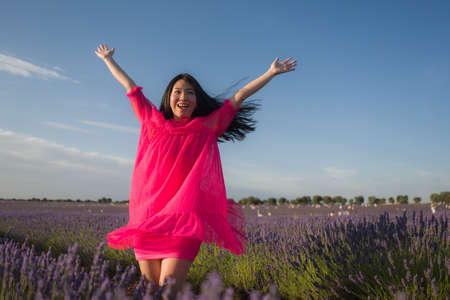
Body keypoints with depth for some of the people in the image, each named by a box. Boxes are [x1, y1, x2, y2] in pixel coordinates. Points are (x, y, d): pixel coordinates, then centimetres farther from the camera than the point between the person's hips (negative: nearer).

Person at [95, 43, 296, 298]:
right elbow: (130, 87, 25)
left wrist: (272, 72, 15)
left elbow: (239, 97, 12)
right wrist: (108, 59, 38)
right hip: (148, 219, 3)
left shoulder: (208, 127, 10)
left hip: (184, 219, -3)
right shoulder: (154, 122, 15)